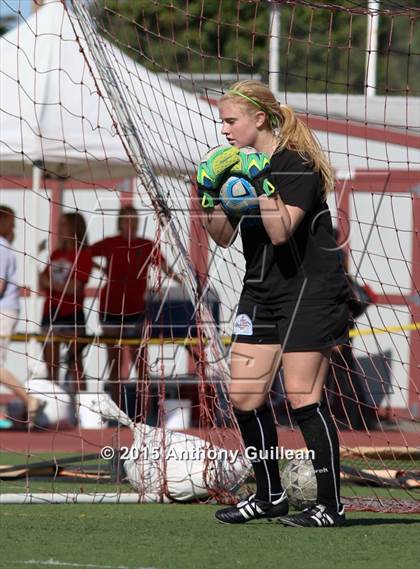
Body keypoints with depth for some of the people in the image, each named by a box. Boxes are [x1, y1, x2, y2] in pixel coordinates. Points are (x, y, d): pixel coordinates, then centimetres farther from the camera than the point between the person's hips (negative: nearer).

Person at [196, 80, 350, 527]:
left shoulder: (298, 166, -14)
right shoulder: (238, 165, 9)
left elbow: (281, 231, -24)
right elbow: (224, 237, 10)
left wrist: (261, 183, -29)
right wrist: (208, 195, -5)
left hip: (309, 289, -8)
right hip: (261, 289, 8)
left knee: (302, 398, -9)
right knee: (243, 395, 4)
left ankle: (330, 504, -2)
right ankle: (268, 496, 17)